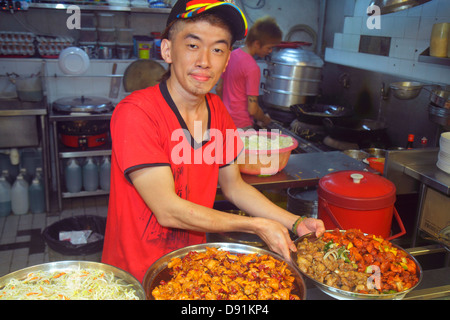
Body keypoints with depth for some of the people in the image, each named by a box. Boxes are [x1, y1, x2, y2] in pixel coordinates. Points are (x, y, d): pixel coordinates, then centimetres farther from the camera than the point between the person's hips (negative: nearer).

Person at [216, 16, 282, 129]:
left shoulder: (233, 54, 5)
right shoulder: (253, 68, -22)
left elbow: (219, 89, 15)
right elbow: (253, 110, -21)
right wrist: (266, 120, -2)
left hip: (226, 120, 9)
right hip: (242, 125, -9)